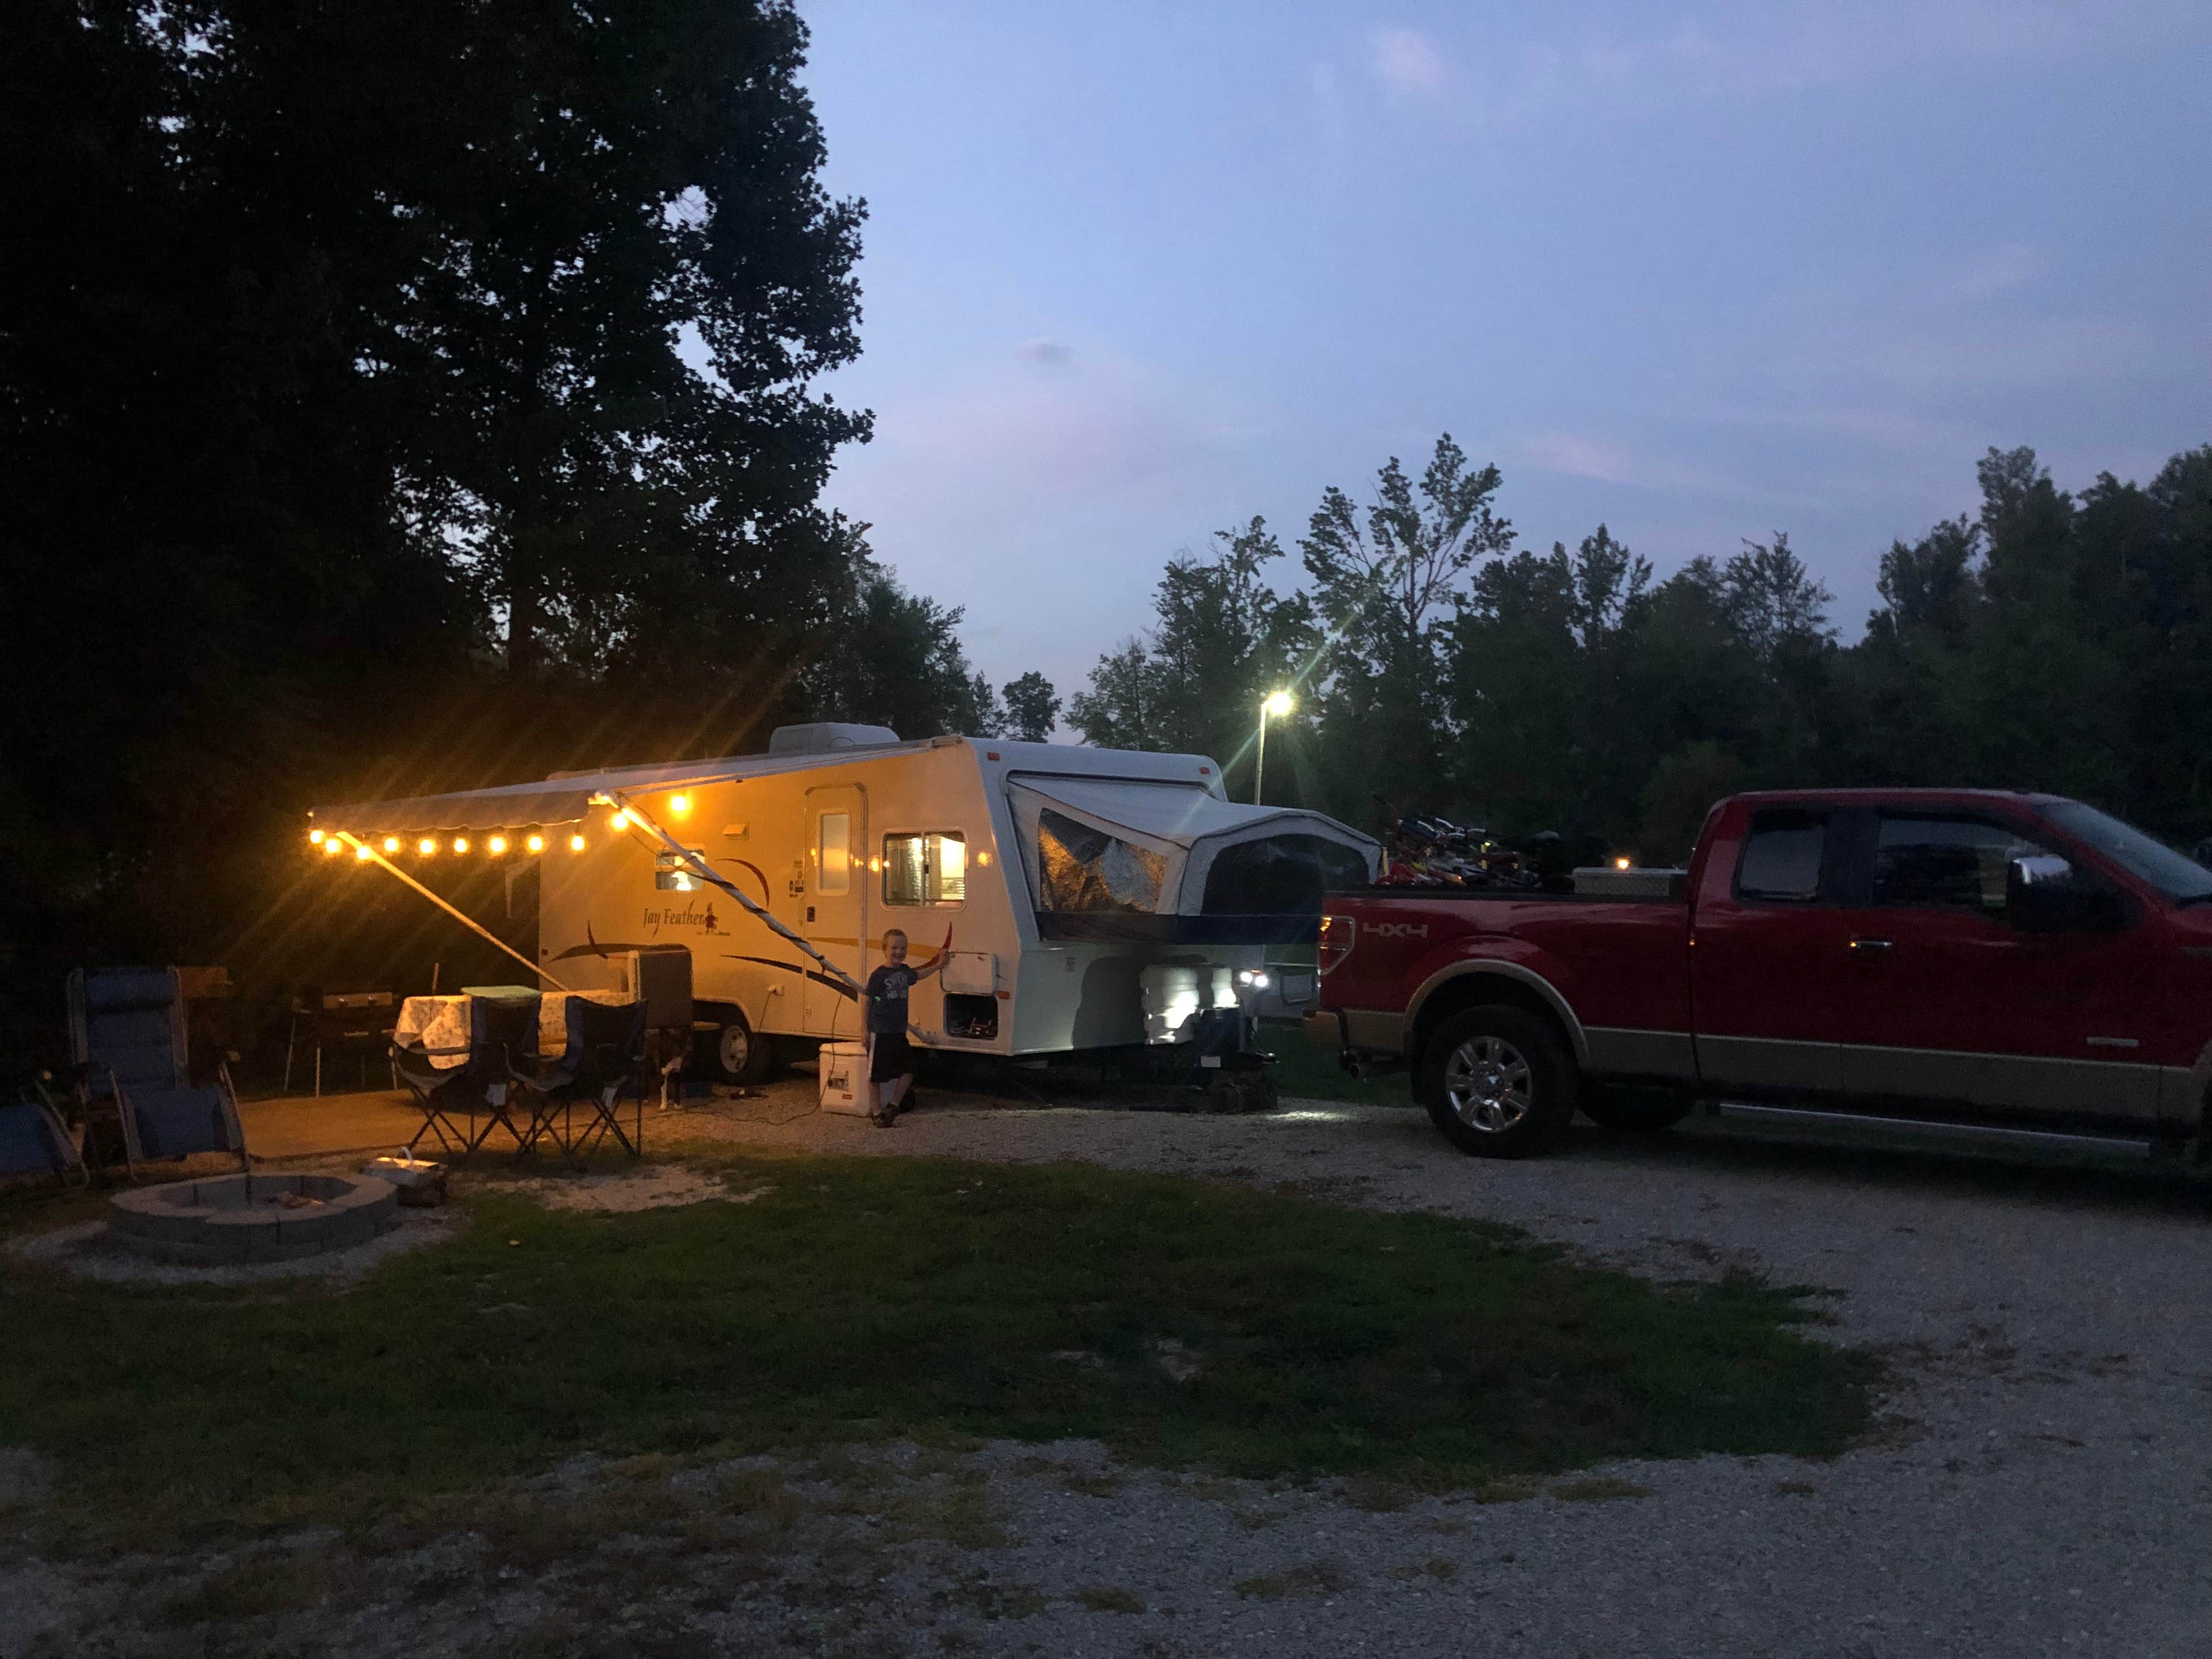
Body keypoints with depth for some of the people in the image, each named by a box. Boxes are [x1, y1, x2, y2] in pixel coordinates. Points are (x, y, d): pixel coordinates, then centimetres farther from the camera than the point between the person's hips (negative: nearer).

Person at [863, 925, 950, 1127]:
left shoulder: (904, 971, 9)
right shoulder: (878, 976, -11)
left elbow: (919, 975, 32)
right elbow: (868, 1003, -9)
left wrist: (939, 964, 40)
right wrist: (866, 1030, -11)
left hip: (899, 1033, 7)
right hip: (880, 1033, -7)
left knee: (908, 1070, 6)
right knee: (875, 1074, 2)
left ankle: (892, 1107, 19)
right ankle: (877, 1113, 13)